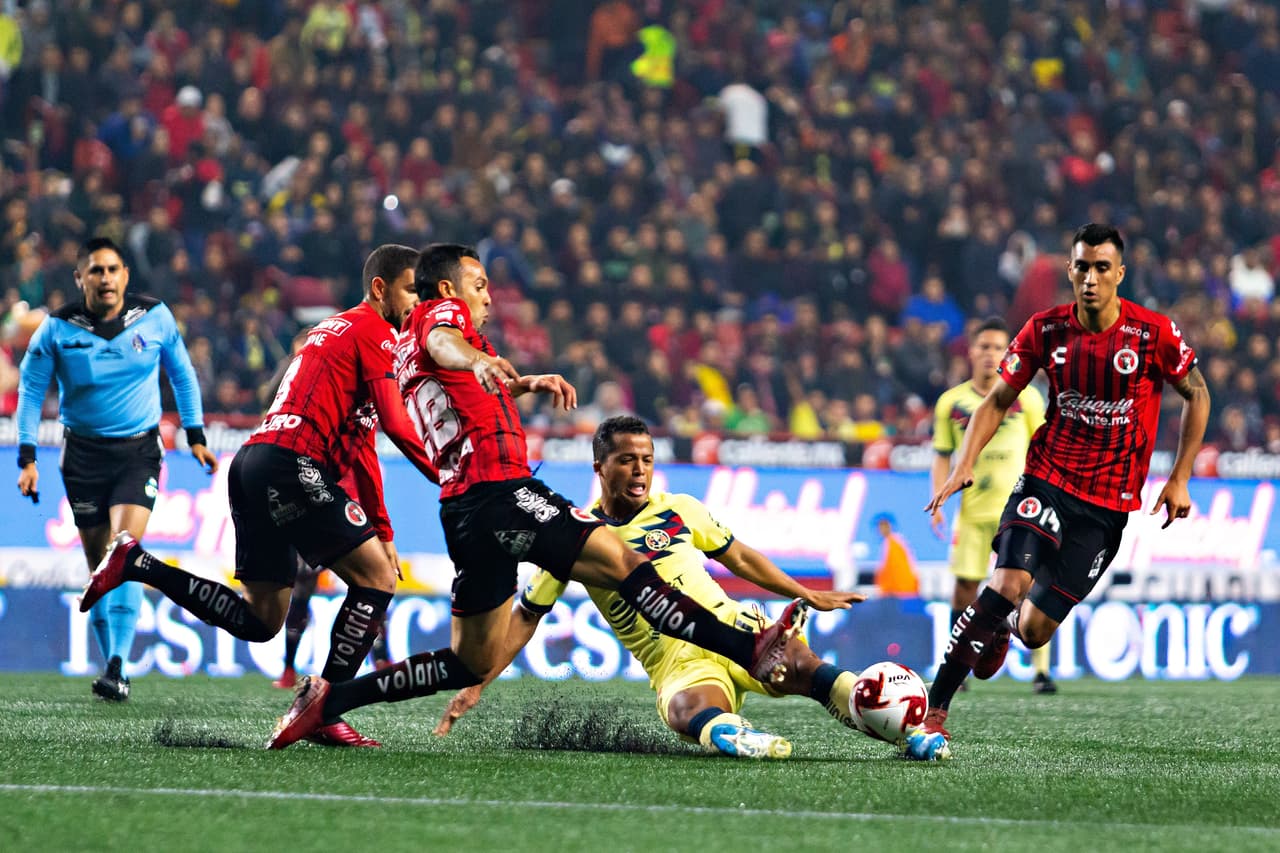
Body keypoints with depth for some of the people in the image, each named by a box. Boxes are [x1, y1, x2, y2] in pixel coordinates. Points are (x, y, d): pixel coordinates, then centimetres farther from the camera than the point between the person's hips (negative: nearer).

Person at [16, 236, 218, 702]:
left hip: (139, 451, -1)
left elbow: (182, 374, 11)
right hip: (84, 453, 1)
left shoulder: (155, 318, -4)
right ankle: (110, 661, 17)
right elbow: (31, 390, 1)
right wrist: (27, 458, -6)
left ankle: (117, 668, -23)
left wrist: (195, 436, 9)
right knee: (99, 564, 4)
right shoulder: (58, 329, -7)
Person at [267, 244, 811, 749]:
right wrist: (477, 359, -45)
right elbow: (441, 342, -25)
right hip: (499, 493, -10)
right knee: (623, 563, -13)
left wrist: (526, 384, 50)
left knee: (472, 663, 10)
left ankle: (330, 698, 5)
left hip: (463, 508, 10)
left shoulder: (406, 349, 28)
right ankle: (751, 651, -20)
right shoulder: (443, 310, 1)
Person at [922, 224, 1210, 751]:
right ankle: (934, 706, -18)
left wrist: (1179, 478, 1)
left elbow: (1197, 395, 5)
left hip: (1108, 504, 0)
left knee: (1035, 630, -2)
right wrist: (964, 464, -10)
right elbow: (998, 401, 5)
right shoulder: (1046, 330, -3)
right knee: (1009, 583, -25)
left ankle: (1008, 625, 38)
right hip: (1046, 480, 0)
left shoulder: (1153, 332, -9)